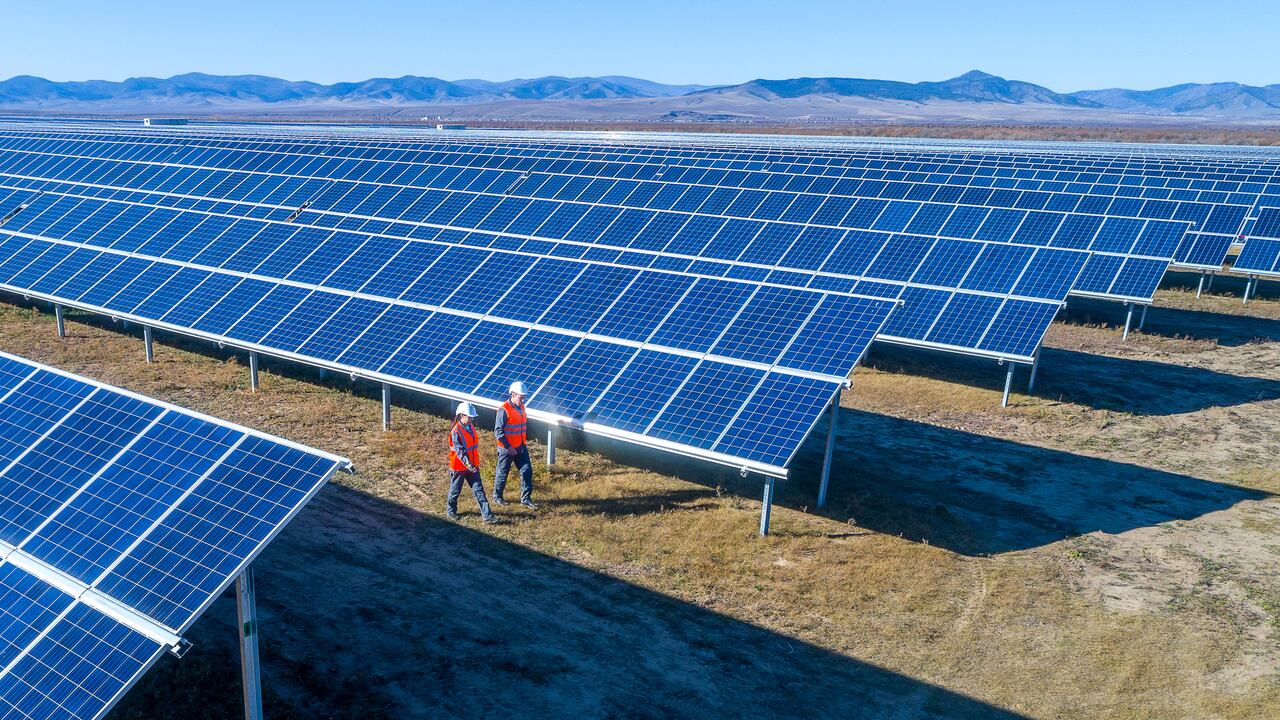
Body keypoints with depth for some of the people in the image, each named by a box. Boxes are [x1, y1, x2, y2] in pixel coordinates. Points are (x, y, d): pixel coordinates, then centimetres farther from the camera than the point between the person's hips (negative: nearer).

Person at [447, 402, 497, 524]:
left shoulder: (471, 427, 4)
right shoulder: (456, 432, -20)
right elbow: (460, 451, -26)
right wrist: (468, 465, -33)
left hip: (473, 466, 6)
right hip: (459, 467, -6)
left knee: (479, 490, 1)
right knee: (455, 490, 13)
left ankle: (487, 515, -1)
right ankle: (450, 510, 37)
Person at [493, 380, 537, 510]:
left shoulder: (521, 407, 6)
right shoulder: (504, 410, -18)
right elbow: (498, 431, -18)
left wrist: (524, 442, 15)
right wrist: (508, 447, -20)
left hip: (521, 447, 7)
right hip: (507, 449, -7)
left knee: (527, 471, 2)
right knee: (502, 473, 8)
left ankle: (525, 499, 10)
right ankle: (497, 496, 27)